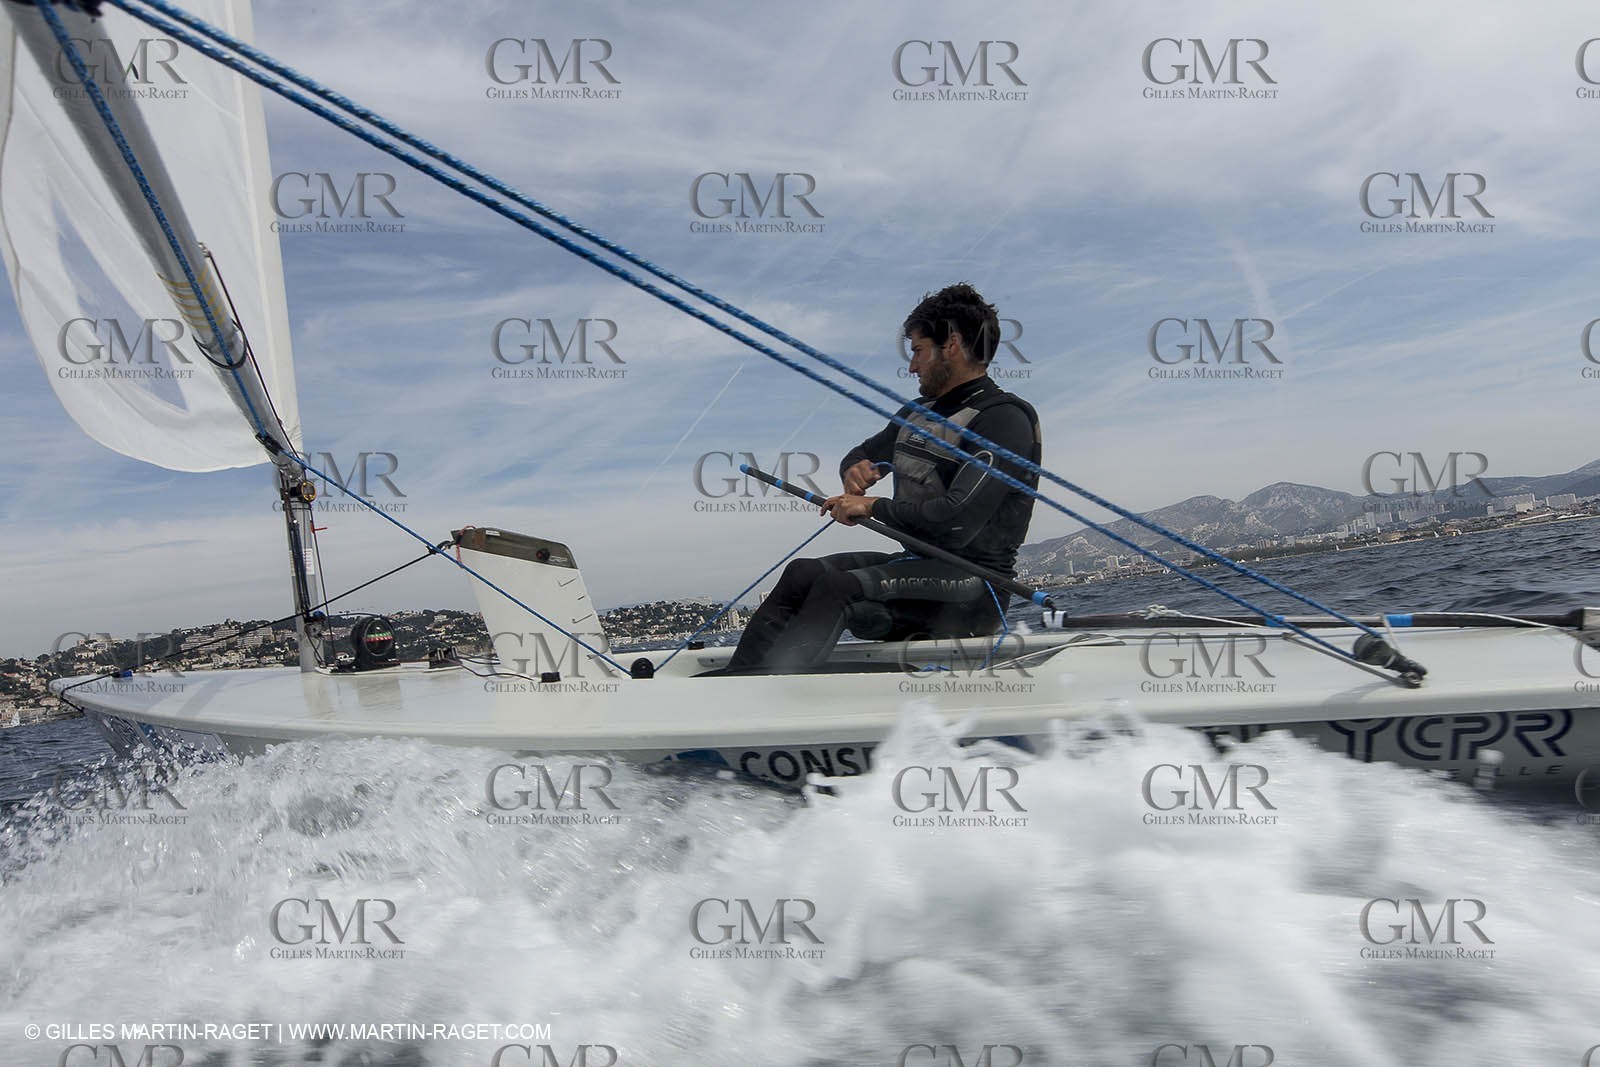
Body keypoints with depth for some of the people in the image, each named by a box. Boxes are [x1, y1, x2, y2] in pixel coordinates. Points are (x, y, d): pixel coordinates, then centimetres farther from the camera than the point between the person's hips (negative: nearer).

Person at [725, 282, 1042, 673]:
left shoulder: (1004, 420, -11)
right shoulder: (918, 414, 17)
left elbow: (957, 521, -24)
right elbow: (863, 454, 32)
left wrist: (874, 507, -11)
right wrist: (856, 470, 5)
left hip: (977, 586, -8)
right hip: (918, 565, 8)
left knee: (840, 585, -30)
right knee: (803, 573, -12)